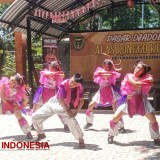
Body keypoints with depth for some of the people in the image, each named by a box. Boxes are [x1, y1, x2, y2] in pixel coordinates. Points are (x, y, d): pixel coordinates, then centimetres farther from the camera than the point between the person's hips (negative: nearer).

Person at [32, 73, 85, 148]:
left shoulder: (80, 88, -17)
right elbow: (61, 99, -25)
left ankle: (81, 140, -5)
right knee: (35, 116, -2)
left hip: (63, 107, 0)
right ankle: (41, 134, 24)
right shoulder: (64, 84, -27)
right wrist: (67, 111, -22)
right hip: (53, 102, 0)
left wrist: (76, 112, -12)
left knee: (72, 121, -26)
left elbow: (81, 101, -5)